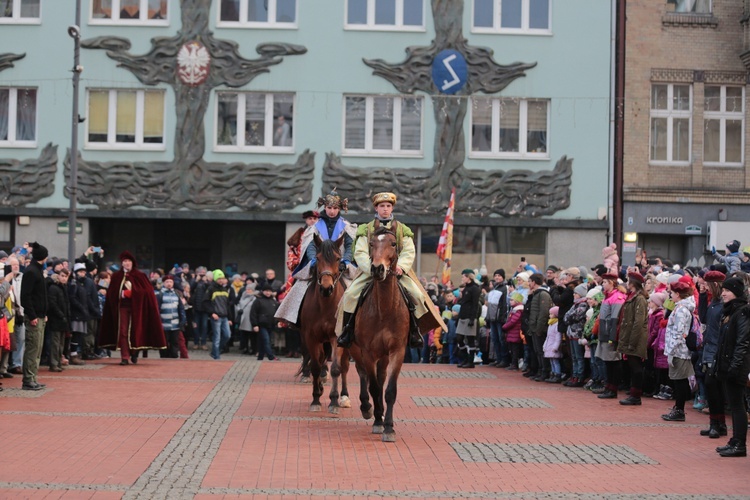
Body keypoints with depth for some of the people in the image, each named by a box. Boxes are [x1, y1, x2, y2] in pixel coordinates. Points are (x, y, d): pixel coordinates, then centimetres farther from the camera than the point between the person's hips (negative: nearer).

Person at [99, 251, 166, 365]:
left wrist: (132, 293, -11)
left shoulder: (139, 276, 4)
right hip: (122, 306, 0)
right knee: (123, 331, -7)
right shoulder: (116, 277, 8)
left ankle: (134, 353, 25)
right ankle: (125, 357, -9)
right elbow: (111, 293, 8)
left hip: (136, 306, 0)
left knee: (135, 330, 5)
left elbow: (147, 291, -1)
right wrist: (121, 294, -11)